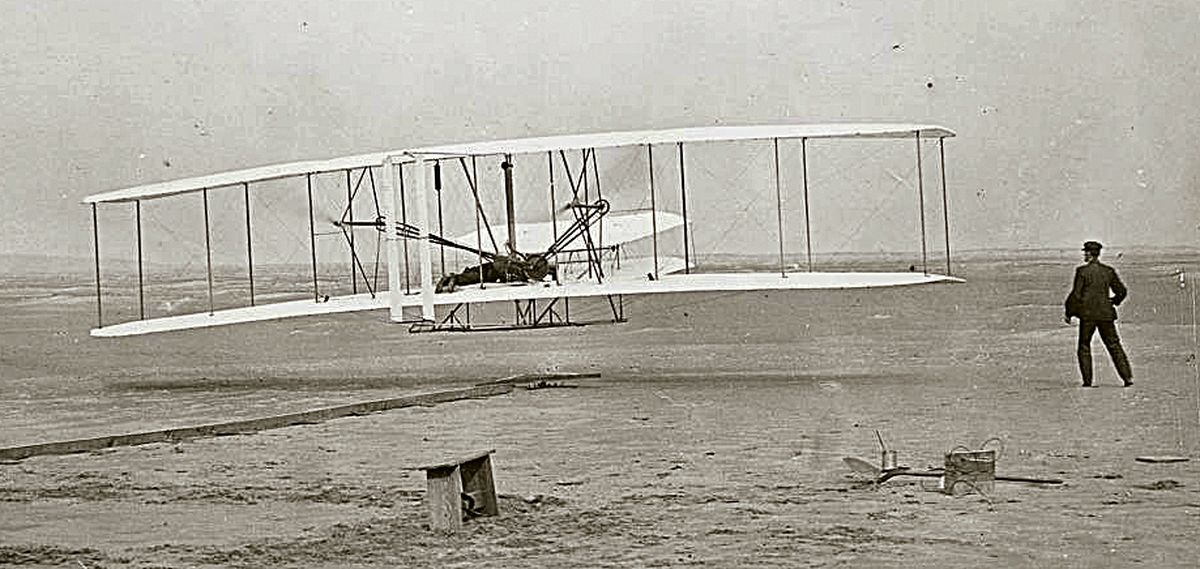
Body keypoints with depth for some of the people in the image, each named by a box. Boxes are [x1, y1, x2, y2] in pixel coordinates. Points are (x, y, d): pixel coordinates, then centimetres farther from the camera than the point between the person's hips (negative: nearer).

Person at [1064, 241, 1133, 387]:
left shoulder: (1082, 271, -8)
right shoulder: (1109, 271, 4)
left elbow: (1076, 295, -8)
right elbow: (1122, 291, 9)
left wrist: (1069, 313, 2)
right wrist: (1114, 302, 29)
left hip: (1088, 314, -3)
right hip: (1106, 314, 3)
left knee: (1084, 347, 10)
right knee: (1114, 346, 10)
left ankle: (1087, 380, 5)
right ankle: (1128, 377, 1)